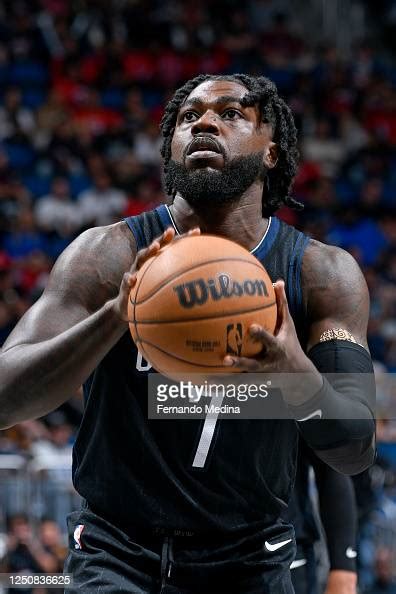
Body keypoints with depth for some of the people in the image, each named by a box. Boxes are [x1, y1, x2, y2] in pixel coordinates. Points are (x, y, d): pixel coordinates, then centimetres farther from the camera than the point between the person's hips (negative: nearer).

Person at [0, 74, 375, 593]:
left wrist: (299, 378, -37)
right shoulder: (108, 254, -10)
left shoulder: (325, 274, -7)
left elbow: (356, 452, -15)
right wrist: (114, 316, -38)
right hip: (119, 552, -1)